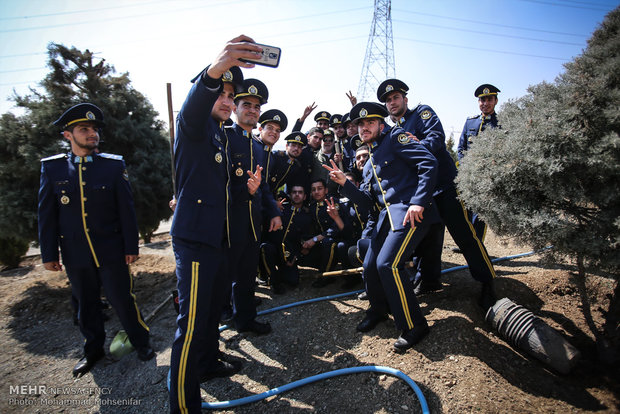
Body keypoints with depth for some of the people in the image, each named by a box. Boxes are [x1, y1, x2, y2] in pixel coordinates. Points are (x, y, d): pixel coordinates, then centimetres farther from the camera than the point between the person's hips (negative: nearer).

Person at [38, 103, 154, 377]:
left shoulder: (114, 165, -2)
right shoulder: (51, 167, 2)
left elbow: (126, 209, -2)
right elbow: (47, 214, 4)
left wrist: (131, 246, -4)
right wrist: (49, 254, 3)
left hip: (111, 251, -2)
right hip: (75, 254, 2)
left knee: (122, 299, 4)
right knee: (85, 304, 16)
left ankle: (141, 342, 25)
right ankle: (93, 350, 36)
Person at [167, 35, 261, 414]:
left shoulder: (224, 137, 21)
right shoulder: (194, 125, -4)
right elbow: (194, 105, -30)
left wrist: (246, 186, 8)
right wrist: (214, 70, -50)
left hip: (218, 236, 9)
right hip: (194, 236, -9)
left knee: (213, 308, 21)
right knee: (192, 320, -7)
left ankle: (209, 362, 40)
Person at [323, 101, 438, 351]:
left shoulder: (395, 137, 1)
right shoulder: (369, 163, 24)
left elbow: (429, 163, -11)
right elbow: (367, 200, 17)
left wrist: (419, 202, -20)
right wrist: (344, 183, 3)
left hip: (410, 211, -8)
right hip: (387, 214, 8)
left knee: (387, 264, -19)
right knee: (370, 265, 6)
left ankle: (414, 326, -2)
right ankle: (378, 311, 34)